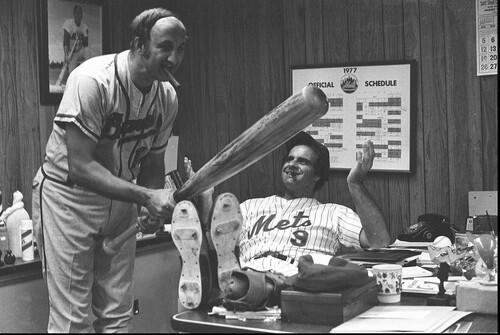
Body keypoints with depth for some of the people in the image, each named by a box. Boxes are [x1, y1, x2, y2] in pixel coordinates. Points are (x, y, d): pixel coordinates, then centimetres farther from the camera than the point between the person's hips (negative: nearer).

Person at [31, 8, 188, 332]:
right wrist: (145, 196, -35)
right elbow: (79, 166, -28)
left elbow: (152, 162, 6)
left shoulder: (167, 96, -4)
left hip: (121, 200, 6)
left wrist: (153, 207, -14)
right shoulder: (93, 80, -25)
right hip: (68, 196, -6)